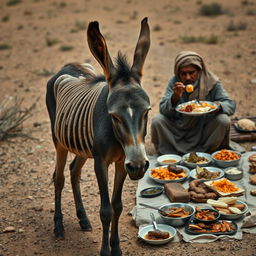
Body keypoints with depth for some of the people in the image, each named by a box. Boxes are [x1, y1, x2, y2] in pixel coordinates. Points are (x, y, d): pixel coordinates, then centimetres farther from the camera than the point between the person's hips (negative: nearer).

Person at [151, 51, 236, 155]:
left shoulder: (212, 83, -12)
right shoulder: (174, 82, -11)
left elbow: (231, 105, -12)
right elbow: (163, 109, -15)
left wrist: (218, 106, -36)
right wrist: (175, 97, -36)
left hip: (204, 131, 0)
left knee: (223, 120, -26)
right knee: (157, 121, -22)